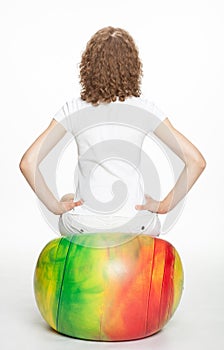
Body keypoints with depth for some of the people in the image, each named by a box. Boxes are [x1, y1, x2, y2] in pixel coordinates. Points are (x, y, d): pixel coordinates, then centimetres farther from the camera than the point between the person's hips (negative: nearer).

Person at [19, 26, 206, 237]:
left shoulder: (73, 109, -8)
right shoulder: (145, 109, -8)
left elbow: (28, 163, -12)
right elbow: (196, 161, -12)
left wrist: (55, 206, -1)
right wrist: (165, 205, -4)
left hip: (81, 227, 0)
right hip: (135, 225, 0)